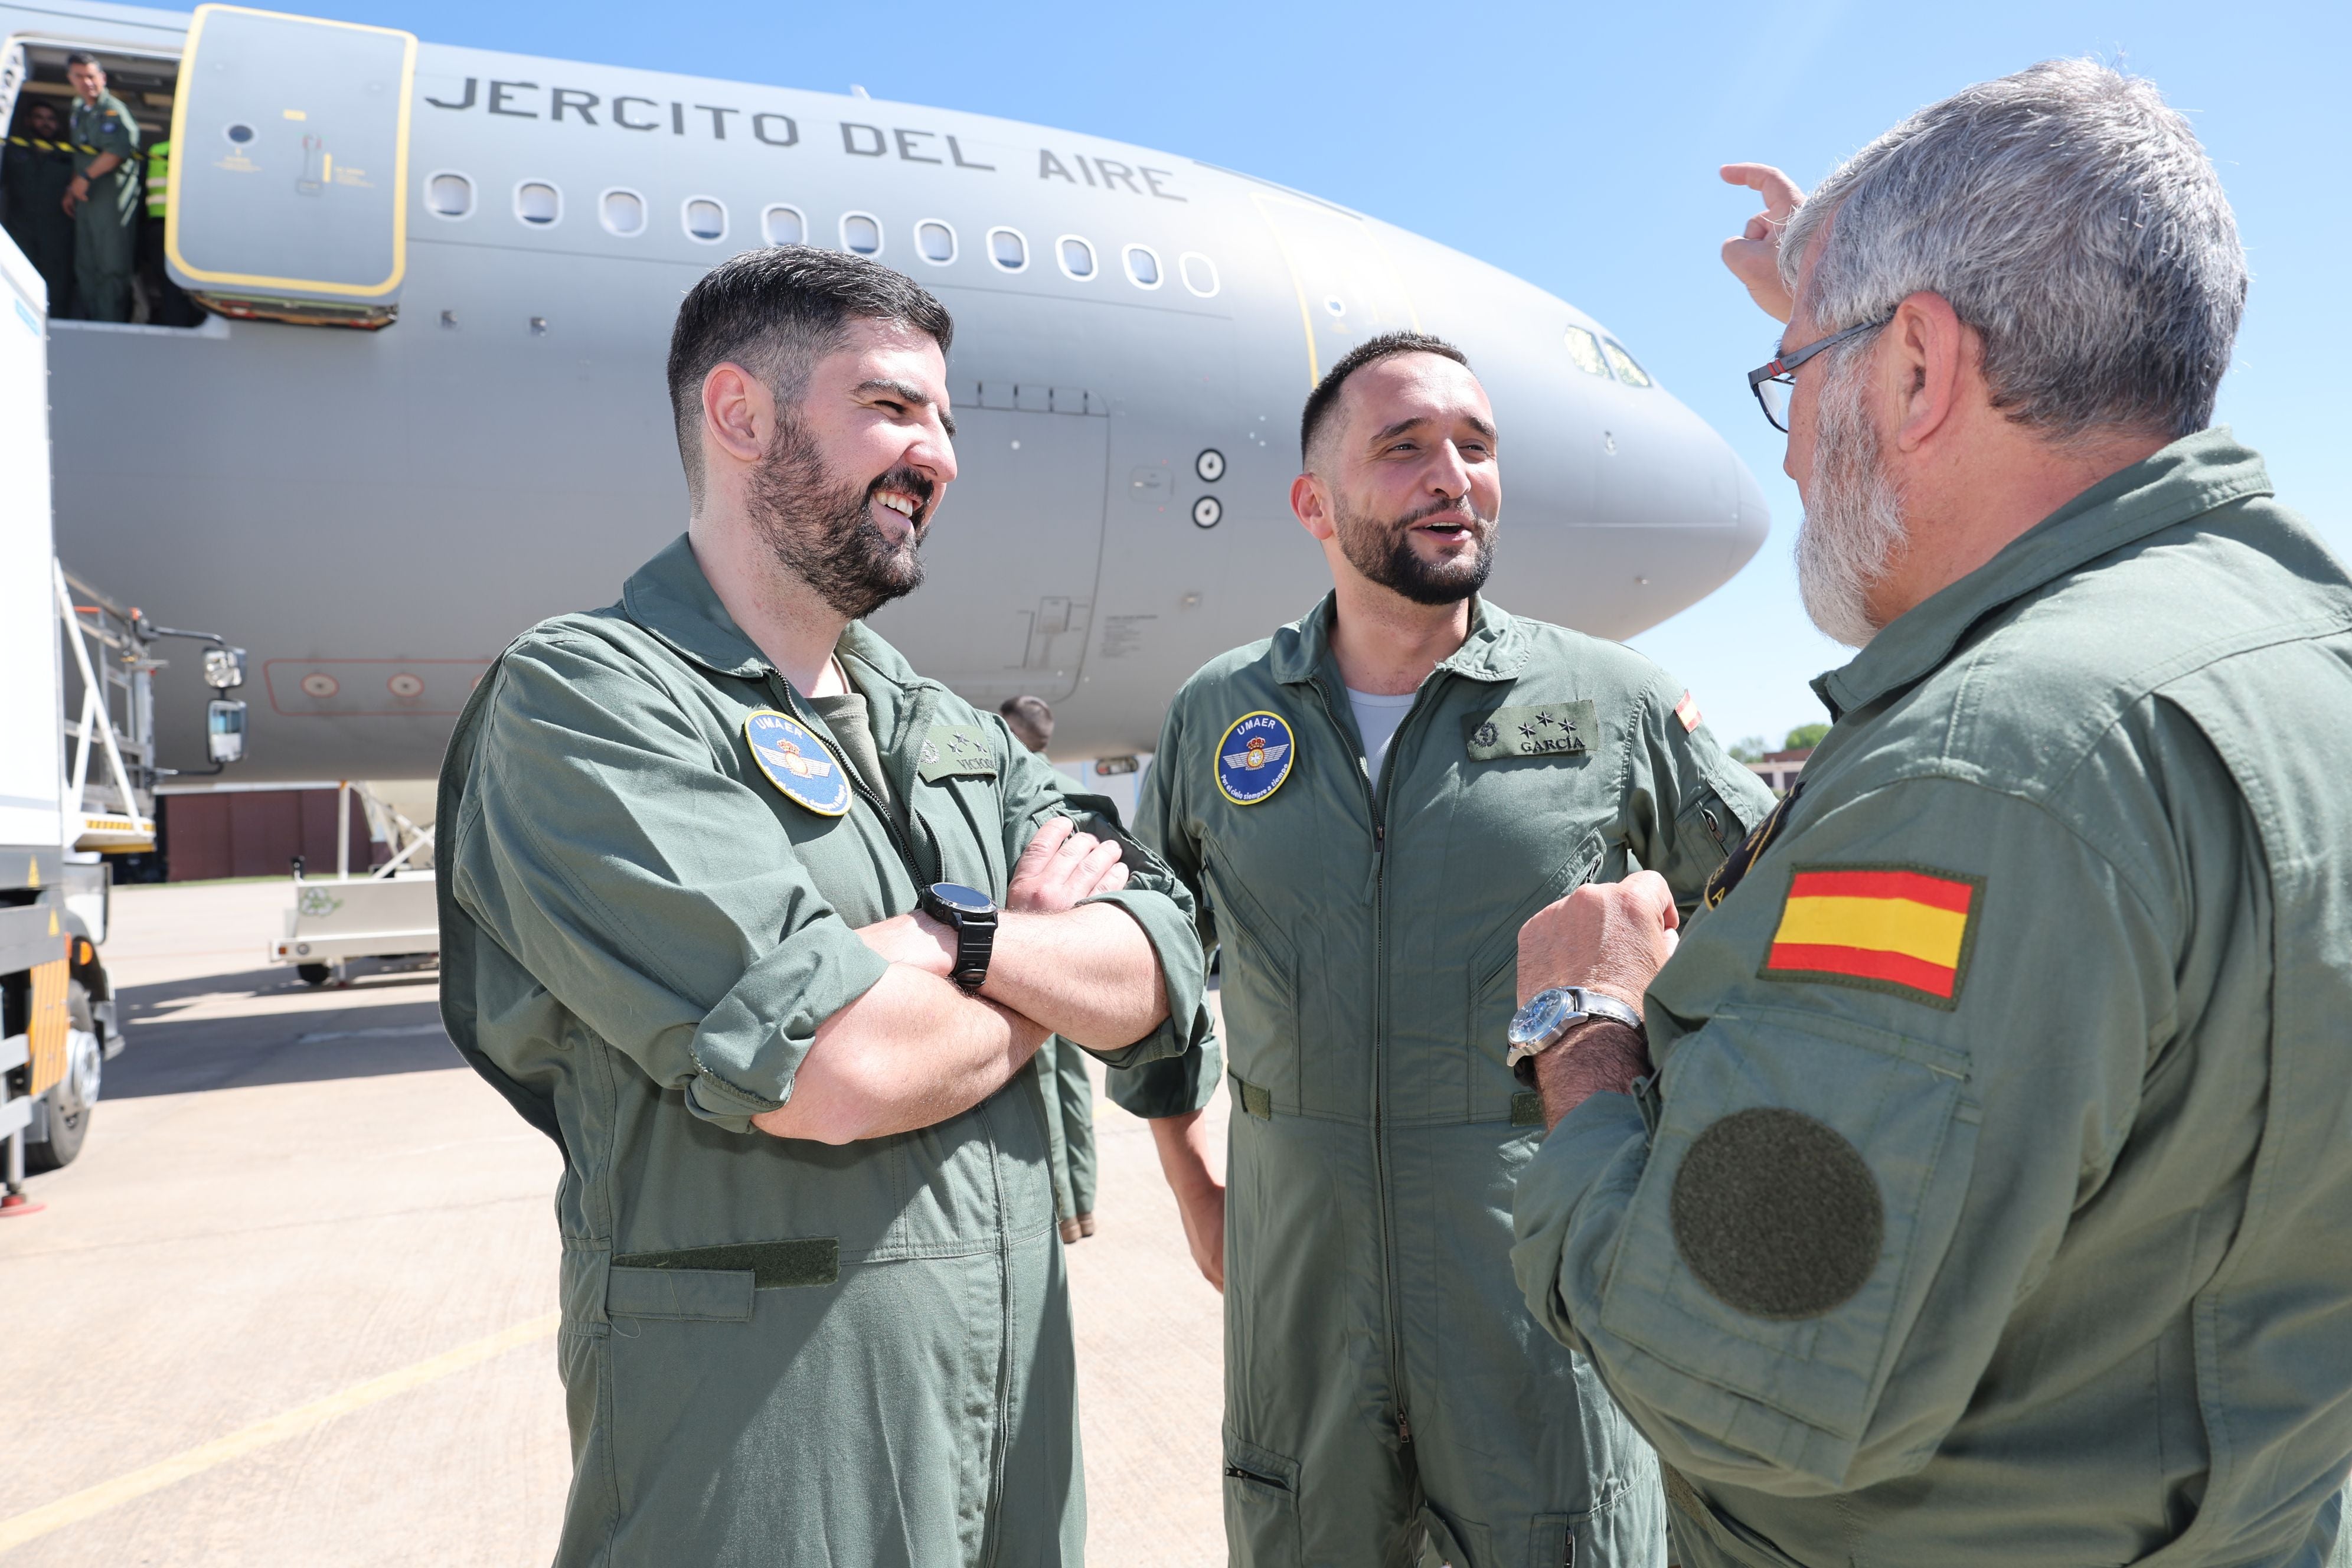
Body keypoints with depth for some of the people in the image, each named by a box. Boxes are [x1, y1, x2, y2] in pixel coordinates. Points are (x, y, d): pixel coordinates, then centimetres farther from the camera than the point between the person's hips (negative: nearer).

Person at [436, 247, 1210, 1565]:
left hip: (1016, 1368, 7)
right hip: (761, 1416, -6)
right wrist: (1045, 969, -6)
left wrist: (951, 936, -18)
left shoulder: (946, 728, 9)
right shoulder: (583, 698, -14)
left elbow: (1158, 987, 0)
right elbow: (832, 1073, -25)